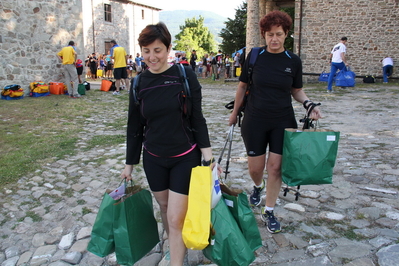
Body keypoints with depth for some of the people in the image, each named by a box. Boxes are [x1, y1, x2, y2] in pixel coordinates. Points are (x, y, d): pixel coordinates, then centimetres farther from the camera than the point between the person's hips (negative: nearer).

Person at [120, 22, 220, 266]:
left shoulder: (185, 76, -10)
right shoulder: (139, 83, -1)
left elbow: (197, 118, -6)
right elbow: (135, 127, 5)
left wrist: (208, 154, -11)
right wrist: (130, 163, 9)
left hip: (185, 157, -3)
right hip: (153, 158, 4)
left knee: (176, 218, -4)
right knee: (165, 208, 18)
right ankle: (176, 246, 42)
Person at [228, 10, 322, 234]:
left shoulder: (294, 61, -2)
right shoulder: (254, 56, -5)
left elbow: (296, 90, 9)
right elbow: (243, 86, 5)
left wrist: (309, 104, -10)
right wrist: (235, 113, 10)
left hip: (282, 122, 1)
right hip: (255, 121, 0)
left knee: (275, 167, 2)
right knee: (255, 167, 7)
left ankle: (269, 212, 21)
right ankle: (258, 186, 45)